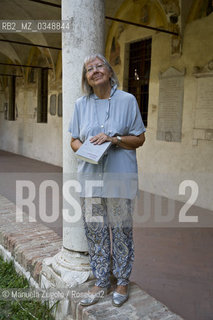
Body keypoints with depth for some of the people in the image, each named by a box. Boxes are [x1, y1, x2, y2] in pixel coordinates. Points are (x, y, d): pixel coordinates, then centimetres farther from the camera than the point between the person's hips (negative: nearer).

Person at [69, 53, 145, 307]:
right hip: (90, 176, 3)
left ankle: (122, 282, 27)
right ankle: (101, 283, 27)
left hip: (120, 177, -3)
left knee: (121, 230, 6)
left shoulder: (127, 100, -1)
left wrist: (113, 138, -16)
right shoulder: (81, 104, 8)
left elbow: (139, 138, 0)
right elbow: (74, 140, 13)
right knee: (94, 231, 9)